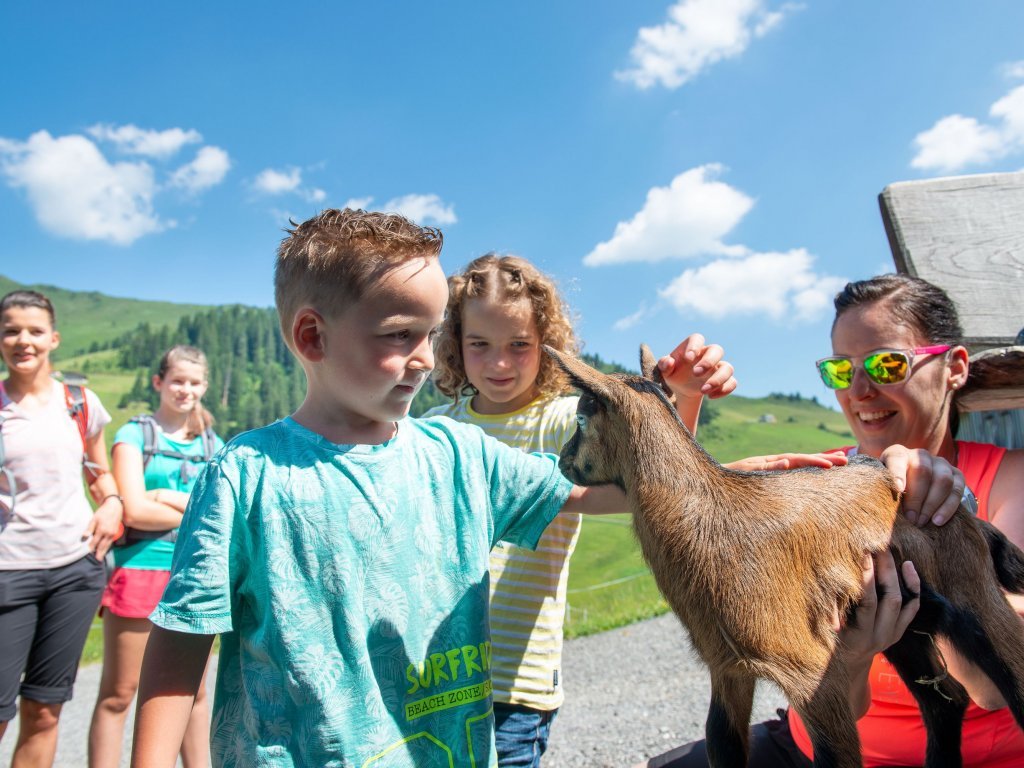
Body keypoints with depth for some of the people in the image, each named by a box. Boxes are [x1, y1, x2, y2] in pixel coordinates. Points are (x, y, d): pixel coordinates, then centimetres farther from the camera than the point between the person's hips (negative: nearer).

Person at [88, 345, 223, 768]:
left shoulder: (212, 444, 11)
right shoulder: (135, 434, 0)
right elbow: (134, 510, -12)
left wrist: (167, 497, -9)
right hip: (140, 569, -4)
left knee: (193, 692, 13)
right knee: (117, 695, 4)